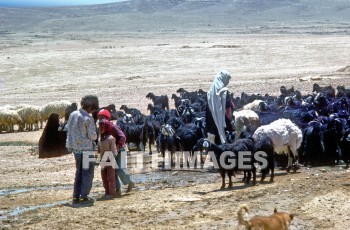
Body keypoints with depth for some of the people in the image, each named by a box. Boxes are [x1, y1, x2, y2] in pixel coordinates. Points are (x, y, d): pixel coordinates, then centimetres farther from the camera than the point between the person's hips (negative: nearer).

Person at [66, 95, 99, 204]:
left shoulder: (73, 114, 2)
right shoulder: (88, 119, -18)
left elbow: (68, 129, 11)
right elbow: (92, 136, -15)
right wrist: (95, 136, 7)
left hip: (76, 148, 7)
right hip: (86, 148, -7)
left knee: (79, 172, 16)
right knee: (88, 173, 5)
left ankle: (76, 196, 14)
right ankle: (84, 196, 3)